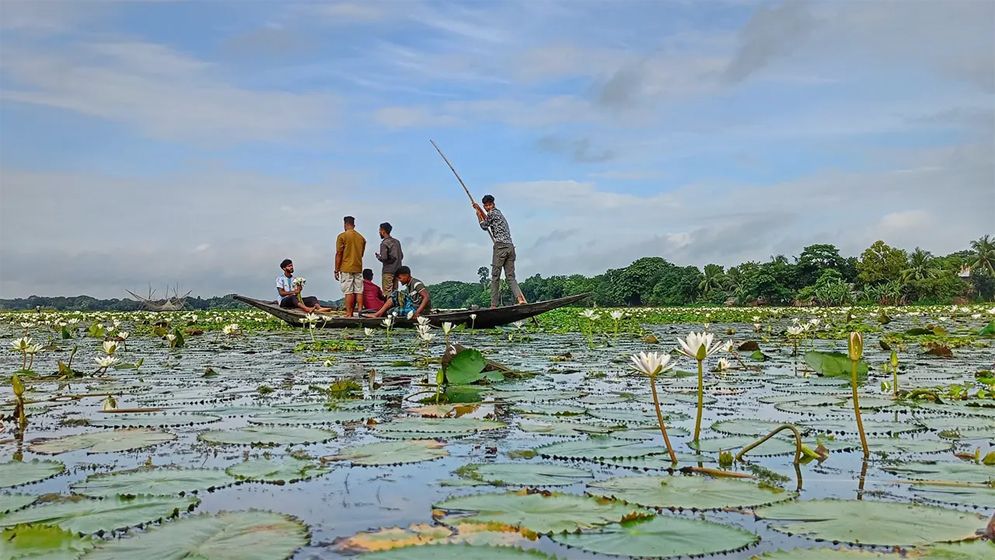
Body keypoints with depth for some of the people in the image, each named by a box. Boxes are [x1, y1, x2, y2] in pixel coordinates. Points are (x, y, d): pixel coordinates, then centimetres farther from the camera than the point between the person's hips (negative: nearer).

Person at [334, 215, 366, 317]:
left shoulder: (342, 236, -6)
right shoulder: (361, 238, 10)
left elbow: (338, 254, -8)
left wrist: (336, 270, -4)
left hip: (346, 268, -5)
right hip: (358, 268, 5)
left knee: (348, 292, -5)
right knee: (359, 291, 5)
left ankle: (349, 313, -5)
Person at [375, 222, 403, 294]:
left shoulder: (384, 243, -10)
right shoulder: (397, 242, 12)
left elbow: (384, 258, -17)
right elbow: (401, 255, 15)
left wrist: (378, 256, 2)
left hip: (388, 271, -7)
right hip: (397, 270, 7)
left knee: (387, 292, -6)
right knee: (394, 292, 10)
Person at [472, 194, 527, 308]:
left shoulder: (492, 213, -1)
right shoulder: (498, 212, 25)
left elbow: (484, 227, 11)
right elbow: (489, 221, 43)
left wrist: (479, 215, 25)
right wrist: (479, 209, 43)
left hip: (500, 246, -8)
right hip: (510, 246, 8)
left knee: (495, 276, -4)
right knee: (510, 276, 2)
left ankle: (493, 305, -6)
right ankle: (520, 298, -19)